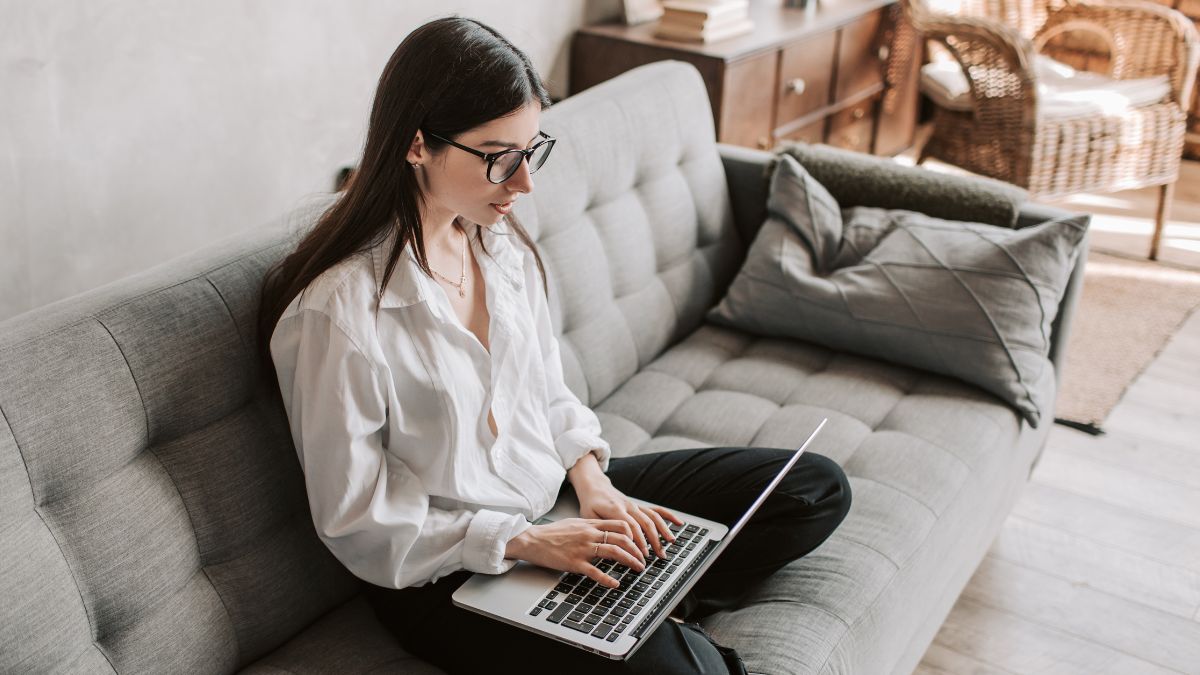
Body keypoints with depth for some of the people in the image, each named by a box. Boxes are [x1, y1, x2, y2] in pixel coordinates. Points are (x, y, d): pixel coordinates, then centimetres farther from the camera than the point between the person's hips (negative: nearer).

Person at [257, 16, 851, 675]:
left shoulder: (503, 242, -1)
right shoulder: (336, 312, -23)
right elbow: (355, 523, -17)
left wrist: (589, 479, -6)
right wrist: (524, 542, -20)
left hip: (558, 495, 8)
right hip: (445, 576, -7)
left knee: (816, 488, 4)